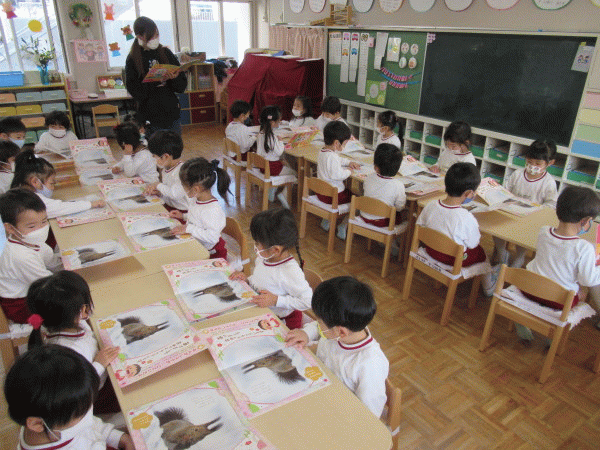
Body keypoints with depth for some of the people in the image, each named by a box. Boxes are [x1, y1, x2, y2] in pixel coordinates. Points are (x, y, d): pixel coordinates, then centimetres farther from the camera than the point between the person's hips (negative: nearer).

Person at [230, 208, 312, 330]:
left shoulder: (291, 272, -28)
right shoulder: (262, 259, -1)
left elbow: (308, 301, -25)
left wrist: (276, 300, -26)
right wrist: (247, 279, 0)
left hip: (283, 321, -8)